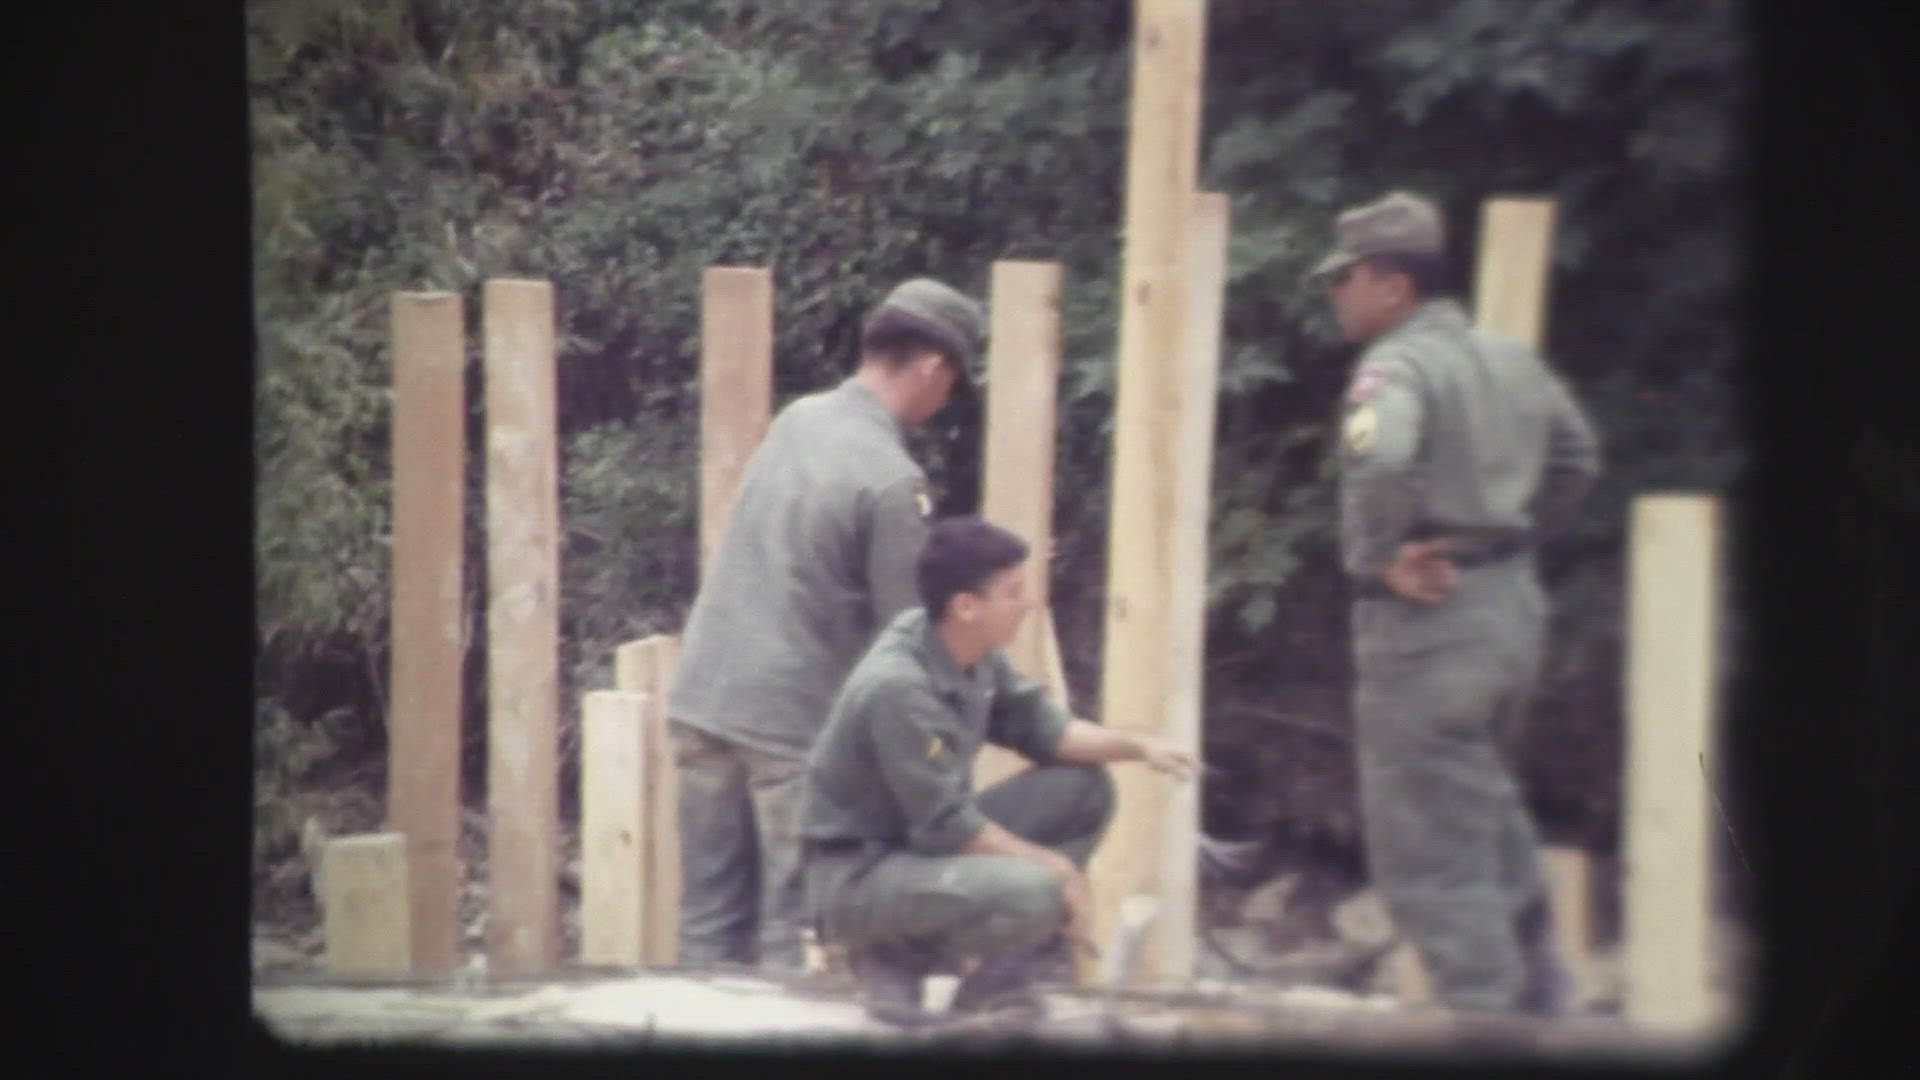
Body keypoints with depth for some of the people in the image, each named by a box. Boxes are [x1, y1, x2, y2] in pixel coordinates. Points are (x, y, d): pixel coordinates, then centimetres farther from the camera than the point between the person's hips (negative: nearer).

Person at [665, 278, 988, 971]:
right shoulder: (894, 483, -16)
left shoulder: (795, 420, 6)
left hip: (701, 700, 7)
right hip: (795, 725, -7)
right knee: (793, 935, 2)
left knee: (711, 920, 12)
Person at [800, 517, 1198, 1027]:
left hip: (931, 836, 10)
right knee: (1033, 891, -32)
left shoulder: (972, 650, -4)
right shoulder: (896, 688, -29)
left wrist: (1136, 746, -5)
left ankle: (997, 976, 2)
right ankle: (897, 957, -4)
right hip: (857, 873, -10)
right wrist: (1056, 867, -16)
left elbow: (1038, 725, 9)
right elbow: (945, 827, -25)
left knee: (1085, 787, 1)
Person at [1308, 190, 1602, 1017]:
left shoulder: (1396, 367, -15)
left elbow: (1380, 461, -35)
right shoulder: (1511, 358, 11)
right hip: (1515, 605, 9)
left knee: (1429, 850, -2)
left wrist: (1380, 560, -22)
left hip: (1426, 619, -9)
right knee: (1490, 811, 25)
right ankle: (1537, 998, 33)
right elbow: (1575, 459, 23)